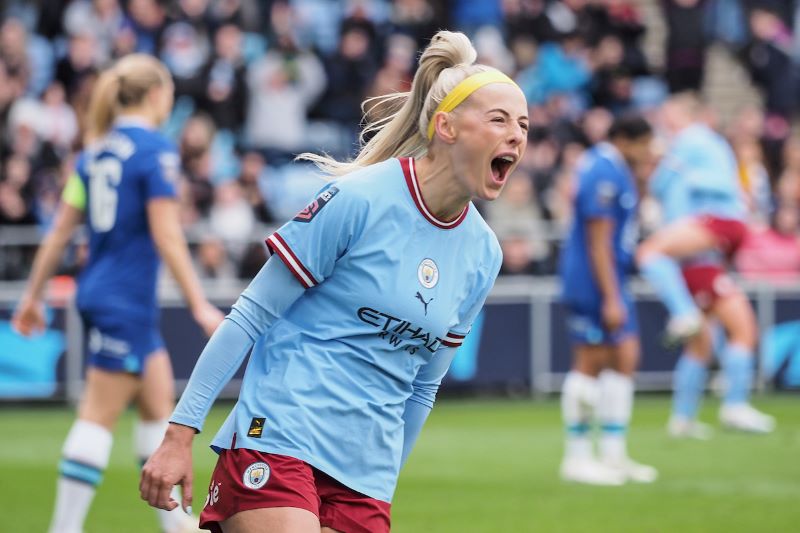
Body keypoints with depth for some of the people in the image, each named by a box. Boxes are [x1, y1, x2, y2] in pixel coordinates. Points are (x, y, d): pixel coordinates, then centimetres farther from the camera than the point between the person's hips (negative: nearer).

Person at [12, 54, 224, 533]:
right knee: (99, 417, -6)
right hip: (127, 300, -8)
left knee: (159, 401, 16)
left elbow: (62, 230, 11)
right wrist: (200, 305, -16)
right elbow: (166, 236, -17)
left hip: (99, 291, 8)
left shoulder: (96, 150, 10)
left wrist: (34, 295, 17)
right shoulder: (156, 150, -12)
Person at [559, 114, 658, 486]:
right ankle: (576, 458, 2)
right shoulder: (603, 175, -18)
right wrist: (611, 299, -22)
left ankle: (614, 455, 11)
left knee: (625, 358, 8)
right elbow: (598, 243, -21)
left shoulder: (614, 169, 12)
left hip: (612, 280, 10)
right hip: (593, 284, -10)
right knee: (591, 362, -4)